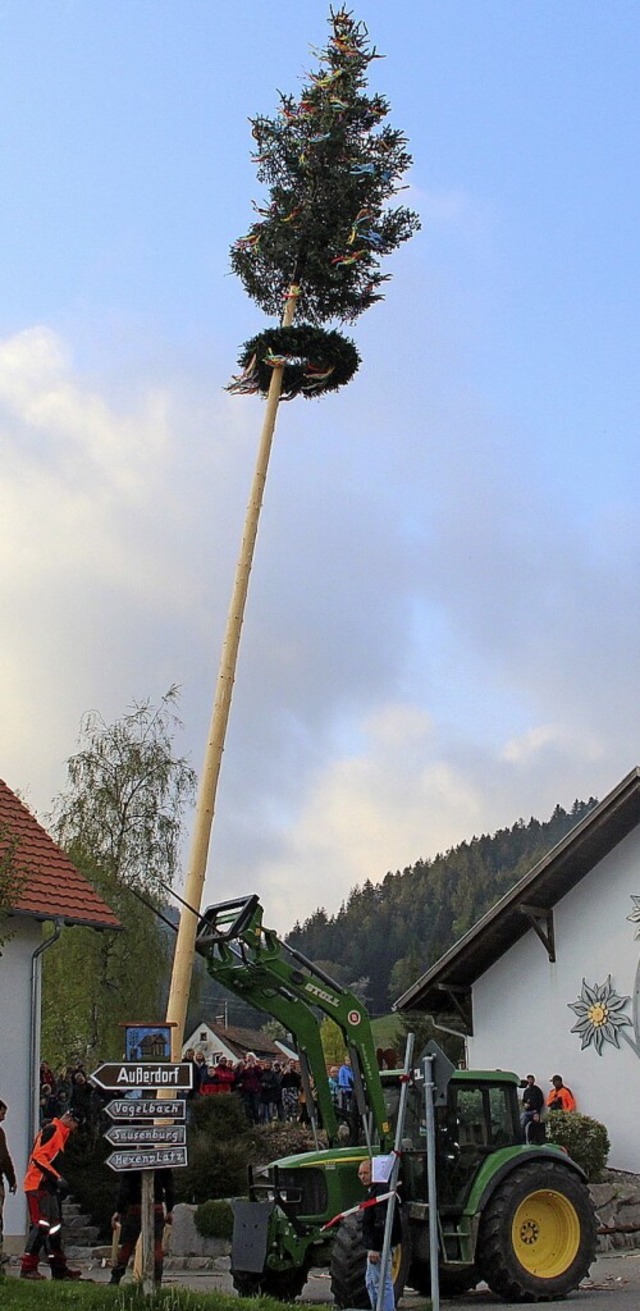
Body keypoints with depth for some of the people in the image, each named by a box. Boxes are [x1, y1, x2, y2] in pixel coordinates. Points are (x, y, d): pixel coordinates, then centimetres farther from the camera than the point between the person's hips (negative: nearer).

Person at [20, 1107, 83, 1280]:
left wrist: (59, 1183, 17)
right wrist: (57, 1178, -21)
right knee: (41, 1225, -13)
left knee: (54, 1227, 12)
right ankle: (28, 1268, -11)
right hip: (38, 1186, -11)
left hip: (47, 1187, 11)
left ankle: (59, 1270, 16)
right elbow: (38, 1156, -19)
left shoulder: (59, 1133, 22)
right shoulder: (52, 1130, -10)